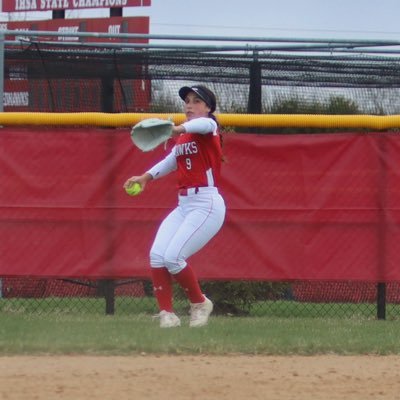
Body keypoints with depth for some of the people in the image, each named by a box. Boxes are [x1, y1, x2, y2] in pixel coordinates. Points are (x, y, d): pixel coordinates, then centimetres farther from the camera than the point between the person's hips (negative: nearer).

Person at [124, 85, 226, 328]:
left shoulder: (209, 130, -8)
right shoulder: (182, 137, 16)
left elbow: (206, 124, -32)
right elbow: (172, 160, 28)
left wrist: (176, 129, -52)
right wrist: (146, 177, 10)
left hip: (207, 205, -8)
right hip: (183, 205, 8)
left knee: (173, 257, -17)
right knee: (157, 255, -9)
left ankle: (200, 304, 4)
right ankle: (167, 314, -4)